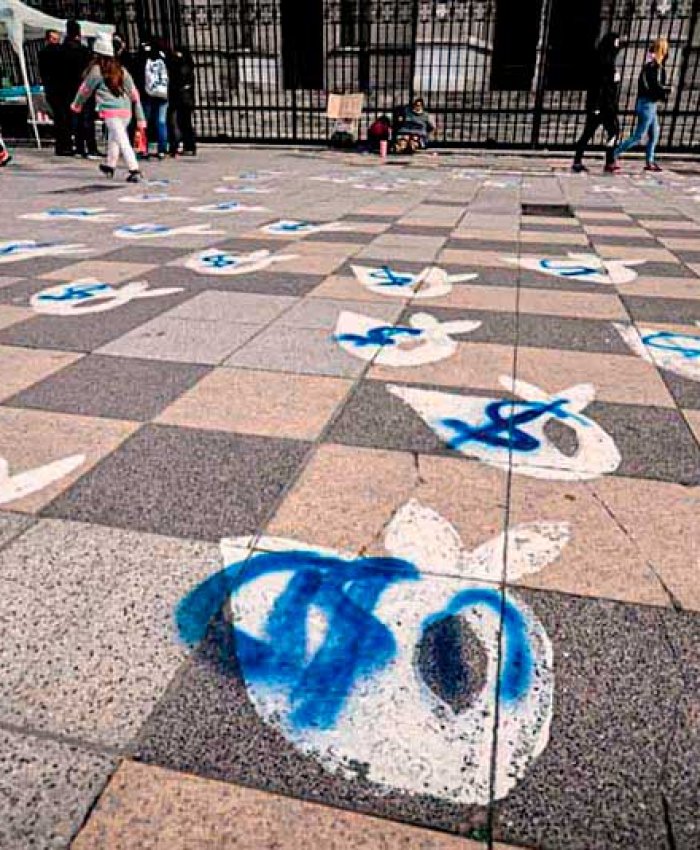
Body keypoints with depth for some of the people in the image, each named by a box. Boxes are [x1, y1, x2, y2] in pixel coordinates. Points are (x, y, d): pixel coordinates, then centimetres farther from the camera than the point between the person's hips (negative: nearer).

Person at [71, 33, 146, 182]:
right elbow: (134, 92, 9)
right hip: (126, 110, 6)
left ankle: (134, 171, -23)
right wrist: (140, 117, 11)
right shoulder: (121, 69, 11)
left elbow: (85, 89, 9)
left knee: (122, 140, -11)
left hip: (110, 110, -6)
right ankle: (110, 165, 37)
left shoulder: (96, 70, -2)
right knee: (113, 137, 23)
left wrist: (77, 104, 27)